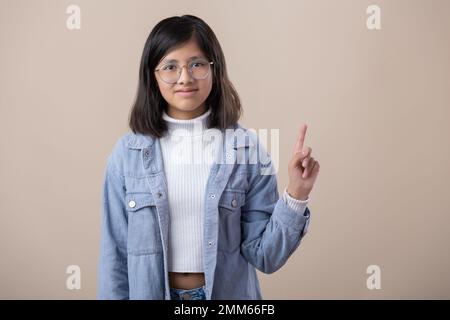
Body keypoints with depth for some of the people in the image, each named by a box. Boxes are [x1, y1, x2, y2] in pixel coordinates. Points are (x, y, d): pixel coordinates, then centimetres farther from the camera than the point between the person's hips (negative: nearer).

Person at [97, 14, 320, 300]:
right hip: (150, 291, 1)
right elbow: (115, 254, -3)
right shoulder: (127, 153, -9)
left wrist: (296, 194, -21)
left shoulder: (246, 148, -10)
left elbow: (264, 256, -9)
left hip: (229, 292, 0)